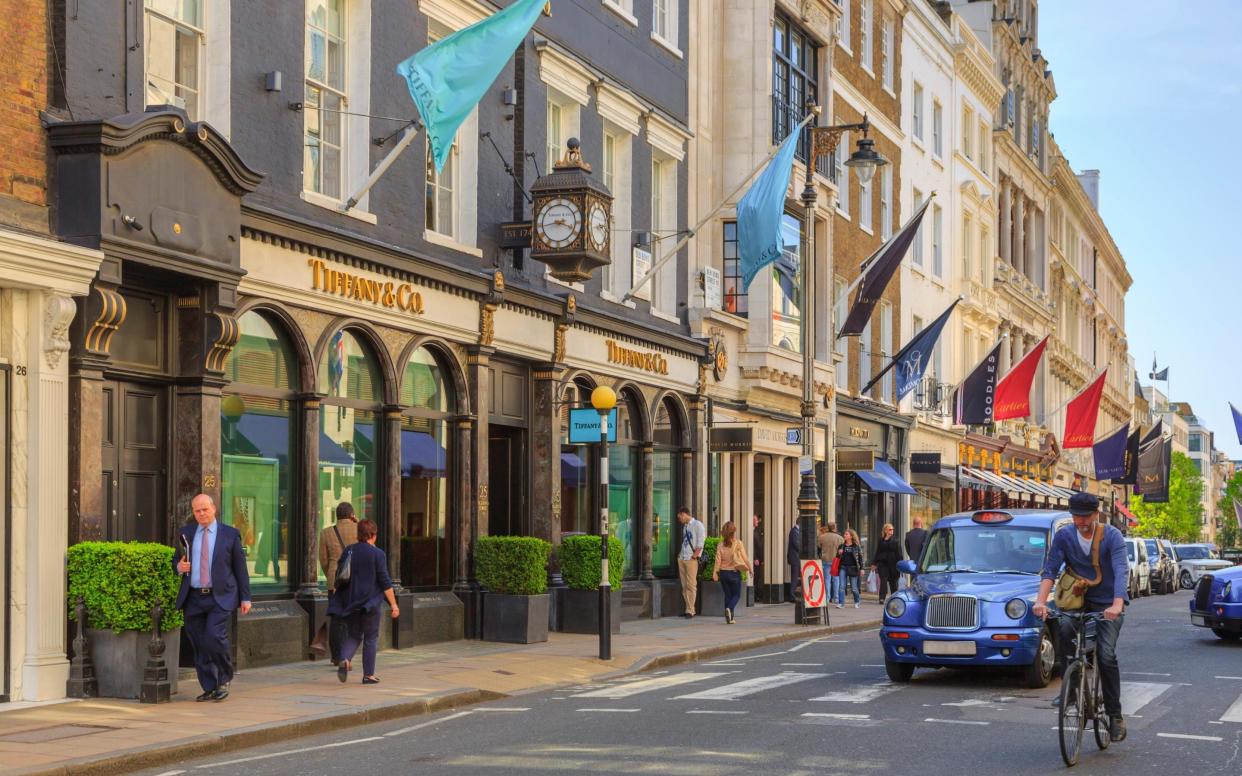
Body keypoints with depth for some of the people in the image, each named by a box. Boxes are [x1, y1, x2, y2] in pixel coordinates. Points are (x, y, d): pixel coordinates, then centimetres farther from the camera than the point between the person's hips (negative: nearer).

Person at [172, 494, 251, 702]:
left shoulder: (230, 534, 3)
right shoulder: (185, 533, 11)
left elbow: (240, 568, 5)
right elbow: (175, 561, 18)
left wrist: (245, 598, 1)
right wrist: (179, 567, -7)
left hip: (220, 597, -3)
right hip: (193, 598, 3)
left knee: (214, 637, -19)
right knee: (199, 646, 3)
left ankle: (224, 679, 3)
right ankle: (209, 689, 14)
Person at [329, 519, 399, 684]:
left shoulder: (349, 551, 5)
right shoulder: (378, 554, -9)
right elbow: (385, 582, -11)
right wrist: (393, 604, -7)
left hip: (351, 601, 4)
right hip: (371, 602, -4)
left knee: (353, 635, 13)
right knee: (371, 638, 7)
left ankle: (345, 660, -14)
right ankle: (368, 674, 8)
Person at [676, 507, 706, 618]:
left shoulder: (697, 524, -5)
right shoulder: (685, 526, 20)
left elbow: (700, 541, -11)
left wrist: (696, 554, -15)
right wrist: (680, 553, 10)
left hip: (691, 559, -8)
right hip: (682, 558, 8)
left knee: (691, 585, -8)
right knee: (684, 585, 6)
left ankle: (690, 611, -9)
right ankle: (688, 608, 10)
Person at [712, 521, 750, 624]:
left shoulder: (720, 545, -3)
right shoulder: (738, 543, -10)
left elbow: (718, 560, -6)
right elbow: (745, 558, -6)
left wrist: (715, 572, -5)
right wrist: (750, 568, 6)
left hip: (723, 572, 3)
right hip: (734, 573, -3)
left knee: (727, 595, 14)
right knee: (736, 594, 10)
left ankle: (729, 617, 11)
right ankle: (729, 608, -19)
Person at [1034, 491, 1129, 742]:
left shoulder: (1112, 536, -14)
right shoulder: (1064, 536, -4)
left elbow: (1121, 571, -26)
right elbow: (1050, 569, -11)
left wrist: (1116, 605, -42)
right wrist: (1041, 600, -29)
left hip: (1108, 603, -3)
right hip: (1079, 600, 3)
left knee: (1106, 655, -18)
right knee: (1063, 631, -27)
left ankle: (1115, 715, -5)